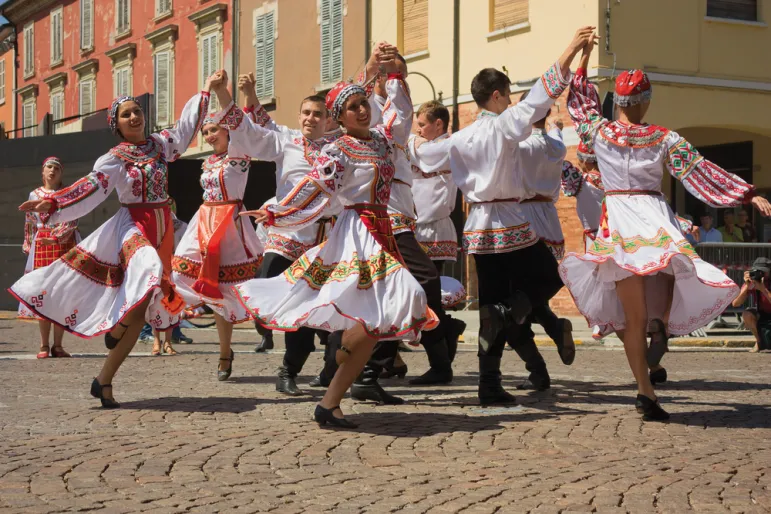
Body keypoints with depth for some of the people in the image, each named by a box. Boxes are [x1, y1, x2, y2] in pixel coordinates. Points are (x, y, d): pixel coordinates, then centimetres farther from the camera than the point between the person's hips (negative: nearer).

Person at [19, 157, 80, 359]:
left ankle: (57, 345, 2)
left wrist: (55, 238, -19)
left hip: (64, 245, -1)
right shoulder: (34, 195, 13)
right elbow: (29, 225, 16)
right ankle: (44, 345, 1)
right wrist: (28, 247, 8)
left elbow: (71, 221, -6)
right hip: (40, 247, 2)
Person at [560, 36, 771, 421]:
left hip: (617, 222, 1)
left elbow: (580, 103, 20)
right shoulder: (665, 139, -2)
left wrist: (583, 60, 27)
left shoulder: (599, 131, 1)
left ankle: (645, 390, -4)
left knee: (633, 317, 4)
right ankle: (660, 322, -10)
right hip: (655, 220, -1)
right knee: (666, 276, 24)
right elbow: (702, 173, -2)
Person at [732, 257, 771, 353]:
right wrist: (747, 287, -35)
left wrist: (763, 289, -44)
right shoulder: (750, 284, -16)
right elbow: (735, 304, -26)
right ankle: (759, 341, -8)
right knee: (746, 315, -33)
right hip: (760, 315, 3)